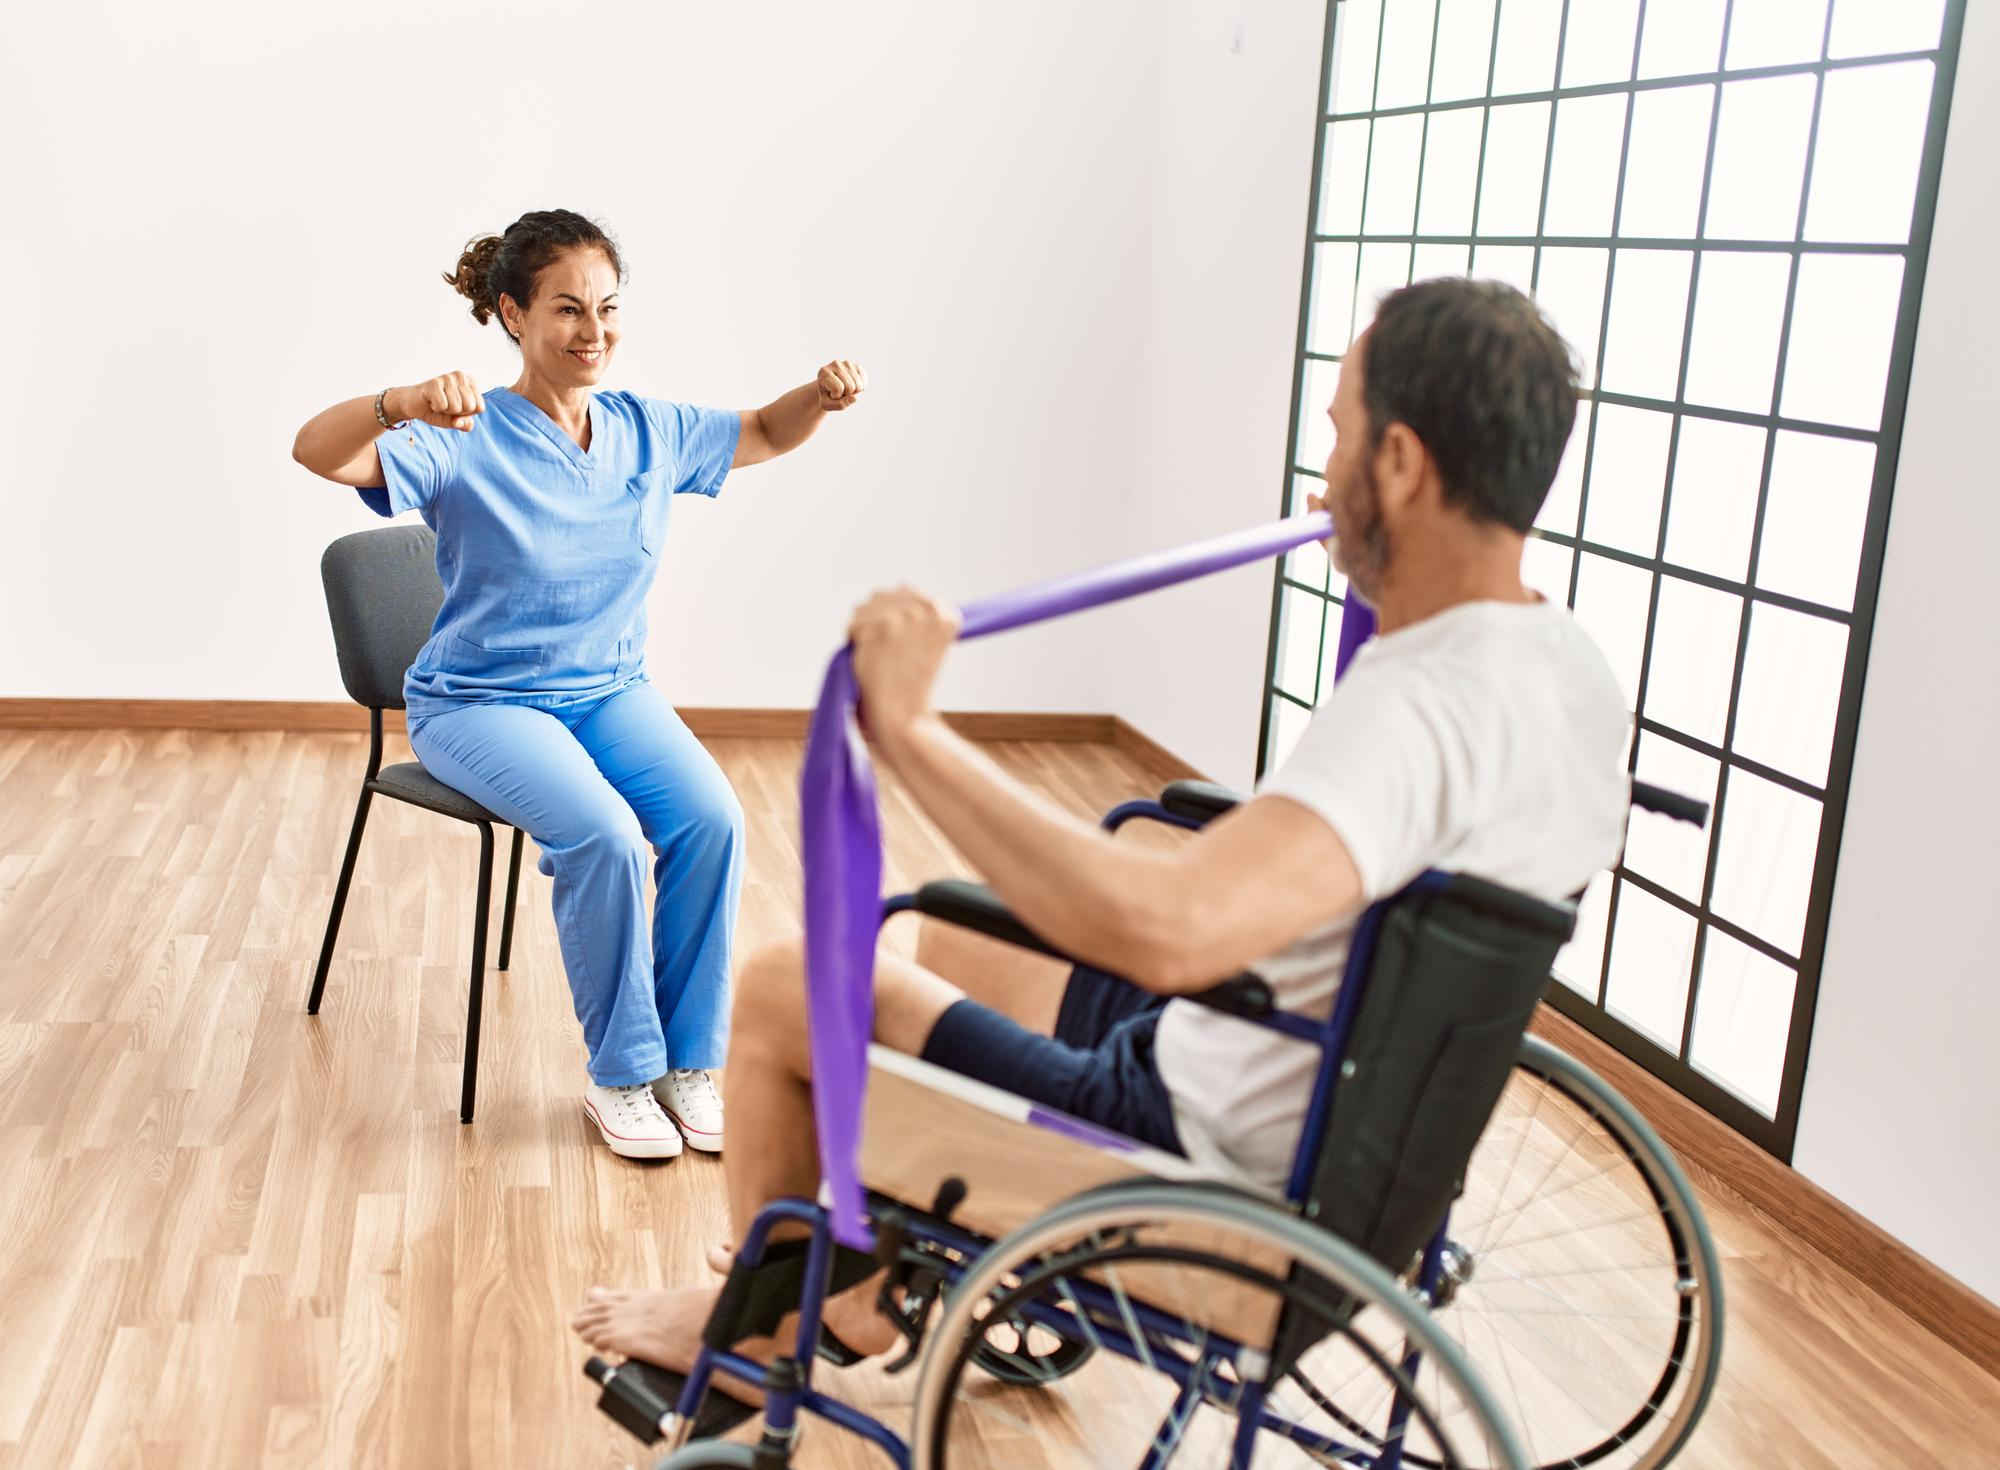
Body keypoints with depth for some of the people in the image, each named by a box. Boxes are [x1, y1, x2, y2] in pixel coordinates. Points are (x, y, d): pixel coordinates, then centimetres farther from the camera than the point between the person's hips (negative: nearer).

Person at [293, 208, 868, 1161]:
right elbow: (316, 451, -30)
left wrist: (822, 395, -5)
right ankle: (620, 1075, -10)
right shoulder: (465, 443, -15)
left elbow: (762, 437, 18)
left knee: (711, 818, -24)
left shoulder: (648, 431, 2)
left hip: (611, 691, 5)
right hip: (479, 703, -4)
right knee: (602, 835, -31)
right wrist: (404, 401, -50)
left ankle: (690, 1062, -8)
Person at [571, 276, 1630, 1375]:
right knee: (945, 943, 27)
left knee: (780, 989, 4)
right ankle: (865, 1293, 41)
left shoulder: (1420, 709, -34)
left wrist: (908, 730, -41)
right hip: (1337, 1119, 10)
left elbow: (1165, 929, -50)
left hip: (1205, 1163, -10)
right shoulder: (1568, 667, -3)